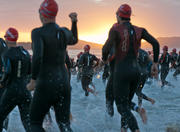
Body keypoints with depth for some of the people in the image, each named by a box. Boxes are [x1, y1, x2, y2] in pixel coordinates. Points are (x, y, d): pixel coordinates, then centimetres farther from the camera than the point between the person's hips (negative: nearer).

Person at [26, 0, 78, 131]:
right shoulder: (64, 32, 5)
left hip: (46, 85, -5)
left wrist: (33, 81, -18)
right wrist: (74, 22, 21)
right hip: (64, 83, 5)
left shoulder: (38, 32, -13)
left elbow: (37, 56, -28)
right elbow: (74, 40, 30)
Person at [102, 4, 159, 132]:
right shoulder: (139, 30, 5)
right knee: (127, 103, 22)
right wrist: (155, 63, 4)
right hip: (135, 71, 6)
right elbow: (155, 43, -3)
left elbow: (107, 48, -21)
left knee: (122, 107, -3)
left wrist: (104, 58, 0)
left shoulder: (116, 29, -10)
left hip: (121, 72, -6)